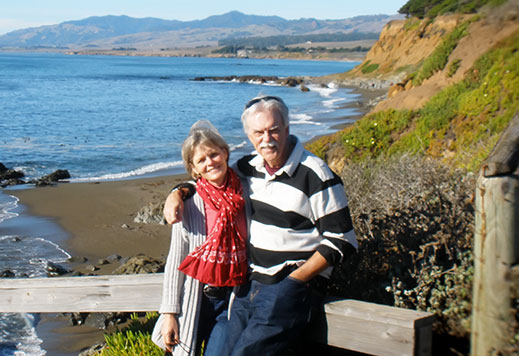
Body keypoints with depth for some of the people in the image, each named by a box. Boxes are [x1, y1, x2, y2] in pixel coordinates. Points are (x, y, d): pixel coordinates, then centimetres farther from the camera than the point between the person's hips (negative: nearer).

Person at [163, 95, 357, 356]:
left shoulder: (315, 176, -10)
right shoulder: (249, 167, 9)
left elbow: (341, 241, -9)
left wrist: (292, 281, -13)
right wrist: (176, 194, 3)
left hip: (293, 286, -6)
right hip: (250, 284, 6)